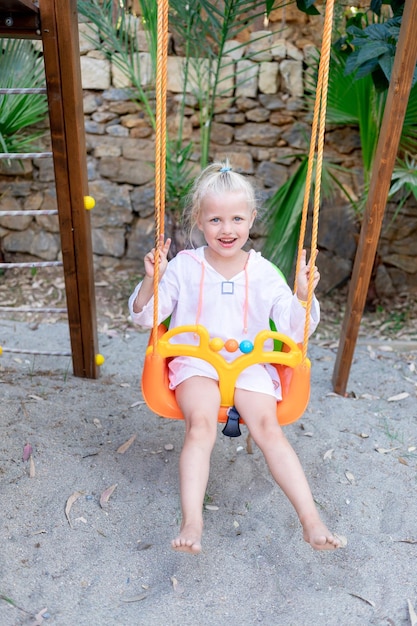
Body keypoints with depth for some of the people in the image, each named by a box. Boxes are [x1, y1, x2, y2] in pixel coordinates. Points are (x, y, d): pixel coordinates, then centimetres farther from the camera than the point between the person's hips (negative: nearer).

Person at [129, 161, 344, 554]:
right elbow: (144, 317, 2)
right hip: (195, 361, 0)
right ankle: (191, 523, -25)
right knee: (201, 422, -28)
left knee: (267, 425, -22)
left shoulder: (263, 273, 2)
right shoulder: (184, 267, 0)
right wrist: (151, 280, -16)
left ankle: (311, 520, -16)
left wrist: (303, 294, -16)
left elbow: (296, 332, 1)